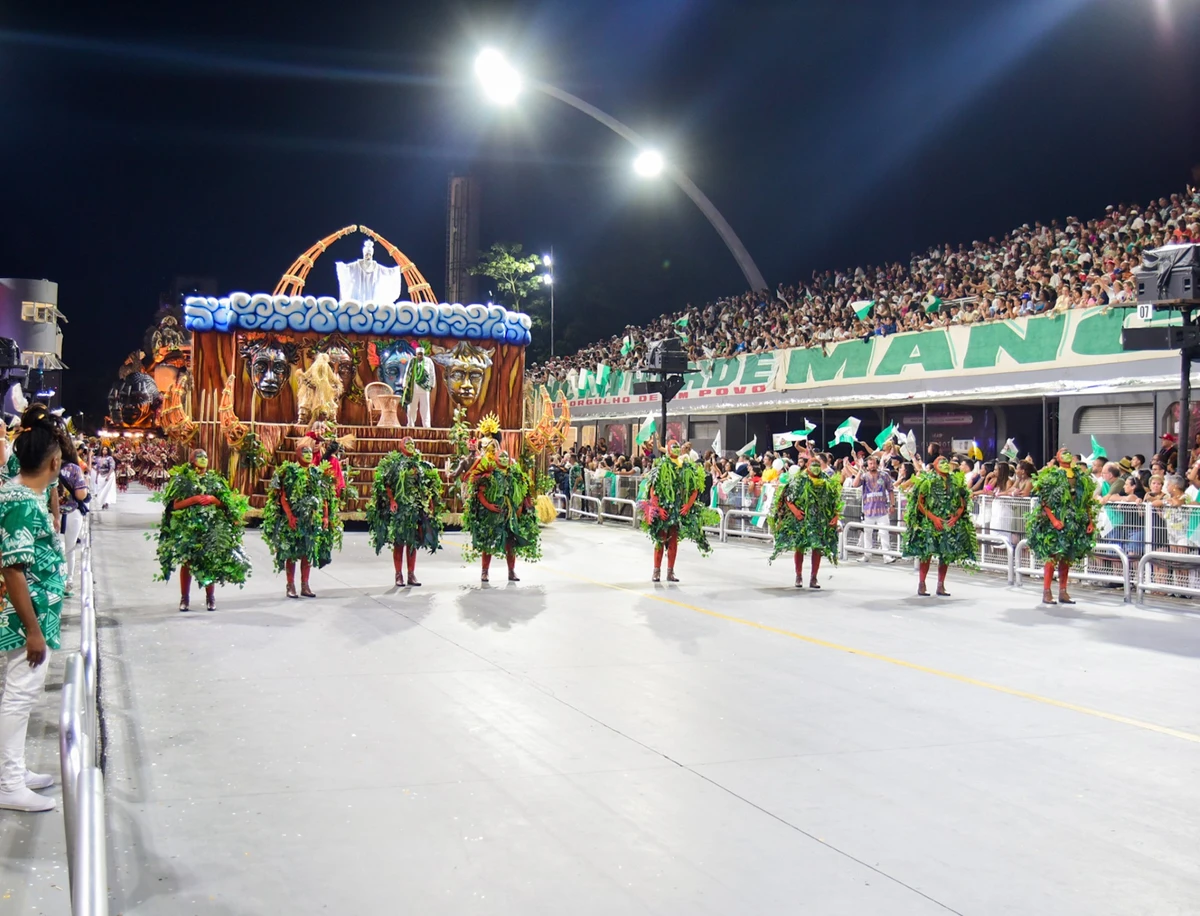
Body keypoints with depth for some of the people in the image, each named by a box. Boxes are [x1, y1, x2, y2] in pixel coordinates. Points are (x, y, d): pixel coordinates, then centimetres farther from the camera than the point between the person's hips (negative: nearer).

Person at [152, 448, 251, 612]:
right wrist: (193, 499, -18)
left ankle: (210, 598, 11)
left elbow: (225, 503, 10)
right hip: (187, 527, -2)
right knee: (186, 561, 0)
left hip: (211, 527, 2)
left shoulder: (214, 480, 10)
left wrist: (213, 499, -8)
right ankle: (184, 598, 10)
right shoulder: (182, 480, 1)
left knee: (210, 562, 1)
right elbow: (175, 504, -7)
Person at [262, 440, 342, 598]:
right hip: (293, 519, -4)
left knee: (308, 553, 8)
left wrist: (326, 516, 1)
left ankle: (305, 586, 15)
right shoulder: (288, 471, -3)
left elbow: (325, 498, 11)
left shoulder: (318, 472, 10)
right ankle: (291, 586, 7)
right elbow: (282, 496, -8)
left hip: (312, 520, 4)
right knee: (291, 552, 0)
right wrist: (289, 515, -17)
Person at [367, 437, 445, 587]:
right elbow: (386, 484, -5)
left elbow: (428, 486, 15)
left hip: (416, 508, 4)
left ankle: (411, 575, 11)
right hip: (398, 507, -4)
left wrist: (429, 503, 6)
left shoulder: (421, 465, 14)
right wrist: (391, 500, -16)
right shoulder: (393, 463, 2)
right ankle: (399, 575, 1)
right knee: (398, 542, -3)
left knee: (413, 542, 6)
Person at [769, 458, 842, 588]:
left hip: (820, 522, 2)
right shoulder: (798, 480, -3)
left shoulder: (827, 482, 6)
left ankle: (813, 578, 7)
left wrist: (836, 515, -3)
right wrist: (794, 510, -16)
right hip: (800, 520, -2)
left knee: (818, 548, -1)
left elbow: (835, 501, 10)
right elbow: (786, 498, -3)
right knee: (799, 547, 1)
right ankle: (799, 577, 13)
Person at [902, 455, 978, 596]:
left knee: (946, 554, 4)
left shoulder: (956, 481, 11)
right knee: (927, 552, -10)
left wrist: (956, 517, -6)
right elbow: (920, 503, -5)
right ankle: (922, 584, -3)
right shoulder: (928, 481, -1)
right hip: (930, 523, -4)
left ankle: (941, 585, 12)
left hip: (951, 524, 4)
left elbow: (962, 504, 12)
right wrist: (933, 518, -13)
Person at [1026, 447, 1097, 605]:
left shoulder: (1081, 477, 12)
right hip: (1054, 524, -5)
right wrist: (1053, 519, -19)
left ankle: (1063, 592, 14)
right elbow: (1043, 501, -10)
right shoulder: (1052, 475, -5)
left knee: (1067, 558, 9)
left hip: (1076, 524, 5)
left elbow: (1088, 502, 14)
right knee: (1051, 557, -7)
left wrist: (1091, 520, 4)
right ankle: (1046, 592, -3)